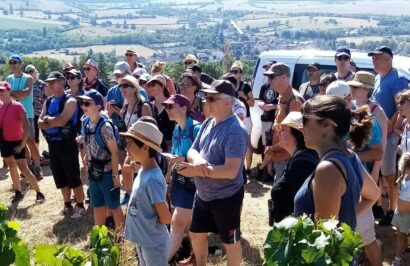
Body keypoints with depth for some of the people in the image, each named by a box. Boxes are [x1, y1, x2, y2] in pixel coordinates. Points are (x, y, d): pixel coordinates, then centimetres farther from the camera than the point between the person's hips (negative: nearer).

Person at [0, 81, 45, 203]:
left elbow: (26, 126, -17)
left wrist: (23, 143, -17)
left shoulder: (17, 106, -17)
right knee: (12, 167, 15)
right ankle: (18, 192, 27)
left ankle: (39, 193, 1)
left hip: (17, 142, -6)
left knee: (24, 169, -8)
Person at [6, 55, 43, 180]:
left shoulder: (28, 78, -5)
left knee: (30, 141, -10)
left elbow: (26, 92, -20)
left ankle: (37, 167, -1)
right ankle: (28, 165, 21)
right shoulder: (8, 79, 10)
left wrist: (12, 93, -11)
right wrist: (19, 94, -14)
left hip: (27, 114, -5)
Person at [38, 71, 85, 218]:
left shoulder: (70, 101, -10)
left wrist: (48, 119, -6)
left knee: (73, 176, -1)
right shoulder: (48, 102, 12)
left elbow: (62, 120, -22)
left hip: (67, 143, -7)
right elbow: (40, 123, 3)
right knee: (60, 177, 14)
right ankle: (67, 205, 26)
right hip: (52, 144, 7)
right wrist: (54, 123, -15)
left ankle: (80, 206, 10)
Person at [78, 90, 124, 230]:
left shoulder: (105, 126, -20)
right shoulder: (85, 123, 0)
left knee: (113, 205, 9)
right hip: (93, 171, 7)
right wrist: (86, 156, 0)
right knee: (97, 206, 19)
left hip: (106, 172, -7)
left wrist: (115, 175, -17)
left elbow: (114, 152, -18)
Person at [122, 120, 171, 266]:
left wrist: (150, 221, -8)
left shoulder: (152, 179, -29)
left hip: (153, 243, -9)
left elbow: (165, 218, -24)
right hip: (142, 239, 9)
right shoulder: (143, 171, -2)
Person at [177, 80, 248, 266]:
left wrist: (198, 171, -26)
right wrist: (197, 159, -20)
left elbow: (231, 171, -30)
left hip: (226, 197, -8)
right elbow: (192, 151, 4)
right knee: (196, 233, 25)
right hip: (203, 193, 8)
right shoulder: (208, 122, 1)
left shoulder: (235, 131, -24)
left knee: (230, 241, 12)